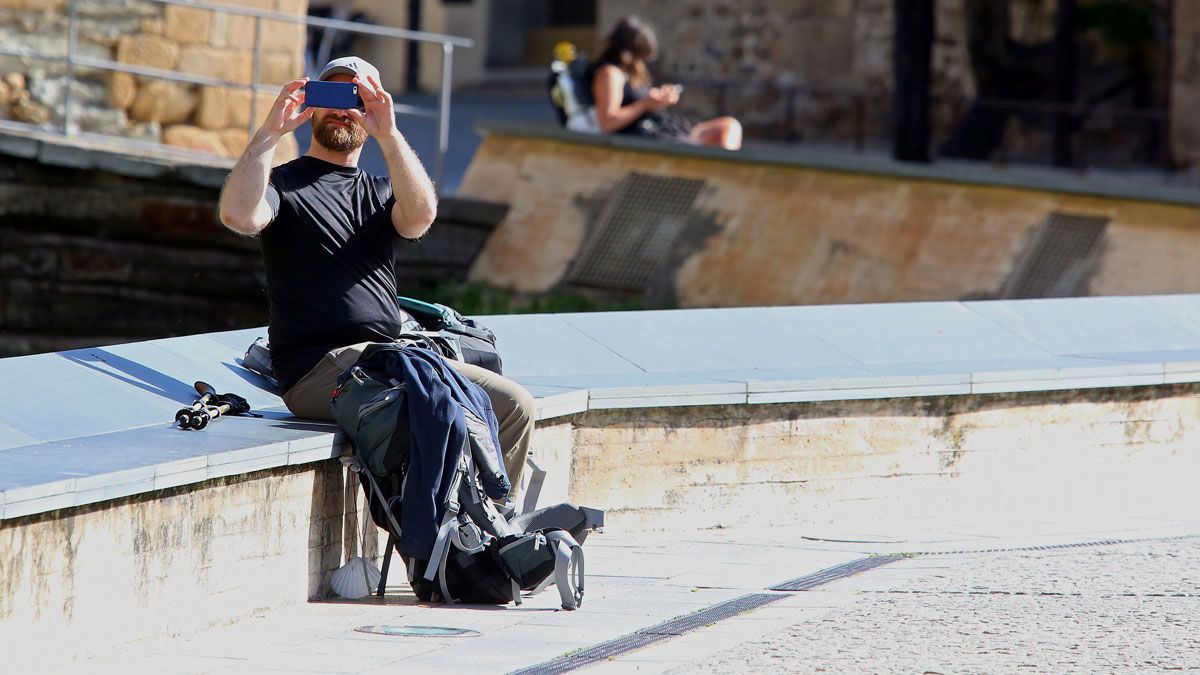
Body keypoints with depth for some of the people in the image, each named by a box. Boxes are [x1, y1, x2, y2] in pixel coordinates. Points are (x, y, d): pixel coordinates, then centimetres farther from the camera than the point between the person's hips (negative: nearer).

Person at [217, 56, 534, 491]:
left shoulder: (381, 191, 22)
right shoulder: (284, 184, 9)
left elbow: (420, 215, -4)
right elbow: (239, 215, -17)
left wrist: (388, 135, -16)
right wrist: (271, 130, -17)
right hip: (317, 369, -6)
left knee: (513, 405, -9)